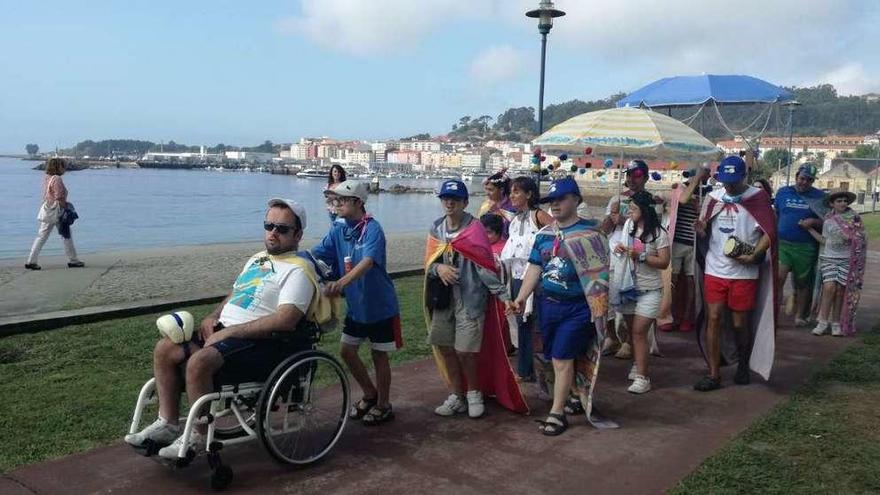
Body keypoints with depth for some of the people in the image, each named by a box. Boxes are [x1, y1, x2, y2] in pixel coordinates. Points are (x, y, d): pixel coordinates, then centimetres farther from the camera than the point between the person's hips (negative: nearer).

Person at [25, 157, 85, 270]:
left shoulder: (46, 178, 9)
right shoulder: (57, 179, -15)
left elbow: (46, 196, 13)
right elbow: (60, 198, -18)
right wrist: (66, 209, -12)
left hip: (46, 209, 8)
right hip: (57, 210, -8)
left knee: (41, 236, 8)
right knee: (66, 236, 5)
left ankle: (31, 261, 5)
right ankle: (73, 260, 13)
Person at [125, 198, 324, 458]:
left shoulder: (298, 270, -10)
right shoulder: (257, 259, 20)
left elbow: (285, 320, -23)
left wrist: (230, 331, -20)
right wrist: (212, 318, 7)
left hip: (260, 342, -9)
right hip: (224, 331, 9)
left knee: (199, 362, -30)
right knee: (165, 349, -1)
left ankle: (198, 437, -13)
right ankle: (167, 423, 5)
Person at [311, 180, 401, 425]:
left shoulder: (372, 229, -21)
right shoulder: (338, 229, -2)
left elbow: (367, 262, -37)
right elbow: (315, 255, -7)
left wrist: (342, 282, -52)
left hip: (380, 304, -7)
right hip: (355, 305, 7)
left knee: (379, 355, 6)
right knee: (347, 351, 12)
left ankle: (383, 405, 25)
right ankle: (370, 394, 34)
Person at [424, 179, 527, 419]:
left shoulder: (475, 229, -9)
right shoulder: (436, 228, 7)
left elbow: (485, 265, -13)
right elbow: (429, 263, 7)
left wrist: (504, 295, -21)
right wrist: (439, 268, -16)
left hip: (470, 297, -5)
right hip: (443, 297, 5)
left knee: (465, 351, -6)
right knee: (444, 346, 8)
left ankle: (474, 392, 21)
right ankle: (456, 396, 26)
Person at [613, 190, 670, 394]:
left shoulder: (658, 233, -13)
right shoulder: (628, 225, 3)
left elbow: (664, 262, -14)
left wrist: (640, 256, -22)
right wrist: (619, 249, -3)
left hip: (649, 290, -6)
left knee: (639, 332, -10)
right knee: (632, 330, 15)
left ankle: (642, 378, -7)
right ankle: (638, 364, 34)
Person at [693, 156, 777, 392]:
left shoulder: (758, 198, -5)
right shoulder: (713, 197, 5)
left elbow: (769, 233, -5)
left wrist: (753, 256, -18)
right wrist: (701, 230, -10)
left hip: (744, 272, -3)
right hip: (715, 269, 3)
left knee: (740, 323, 6)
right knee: (713, 319, 0)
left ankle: (743, 365, 32)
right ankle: (714, 374, 7)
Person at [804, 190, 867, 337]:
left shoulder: (854, 219, 0)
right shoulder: (828, 220, 7)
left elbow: (860, 240, 1)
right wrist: (810, 229, 9)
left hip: (847, 259, -1)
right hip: (829, 258, 1)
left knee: (840, 290, -2)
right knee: (829, 287, -13)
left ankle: (836, 323, 9)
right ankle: (823, 322, -6)